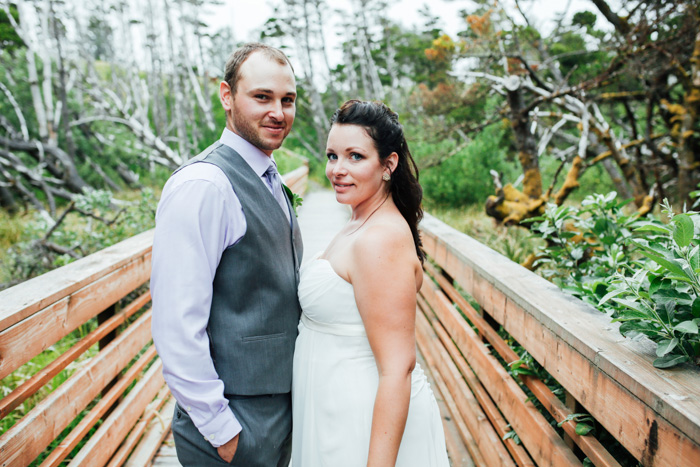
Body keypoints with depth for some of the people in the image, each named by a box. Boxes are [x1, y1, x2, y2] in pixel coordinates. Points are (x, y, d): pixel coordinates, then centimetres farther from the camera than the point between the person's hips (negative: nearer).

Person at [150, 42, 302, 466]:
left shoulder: (268, 180, 9)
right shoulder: (203, 185, -21)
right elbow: (176, 324, -24)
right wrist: (220, 429, -18)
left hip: (281, 397, 9)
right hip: (239, 416, -8)